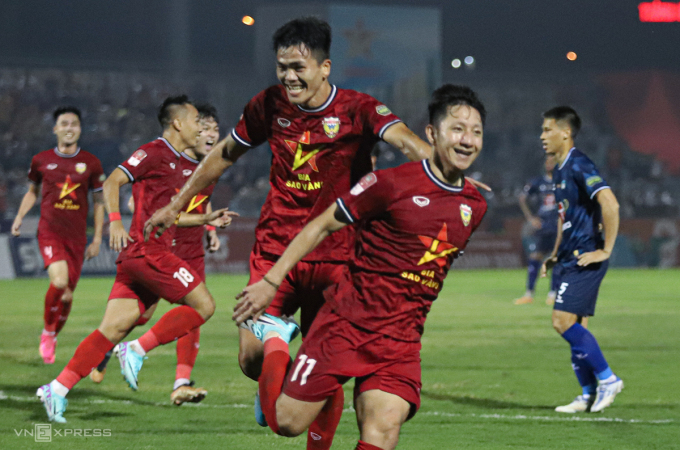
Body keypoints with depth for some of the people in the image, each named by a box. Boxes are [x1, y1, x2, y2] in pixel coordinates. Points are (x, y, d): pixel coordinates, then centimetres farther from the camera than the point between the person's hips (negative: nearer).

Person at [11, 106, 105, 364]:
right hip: (49, 231, -2)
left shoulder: (91, 163, 4)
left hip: (77, 236, 2)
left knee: (67, 295, 4)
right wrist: (20, 217, 6)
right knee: (59, 282, -25)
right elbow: (32, 191, 21)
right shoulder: (41, 160, 4)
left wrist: (97, 239, 7)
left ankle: (53, 337, 30)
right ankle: (47, 331, -2)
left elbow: (99, 201, 11)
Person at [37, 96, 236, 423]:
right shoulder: (154, 153, -6)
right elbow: (112, 181, -14)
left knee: (113, 328, 2)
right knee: (203, 305, -6)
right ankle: (137, 350, -7)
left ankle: (58, 388, -4)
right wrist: (115, 221, -26)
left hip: (137, 256, 9)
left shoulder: (172, 161, 24)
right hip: (148, 251, -9)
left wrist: (206, 220, 28)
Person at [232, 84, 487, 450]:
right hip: (346, 322, -4)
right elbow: (322, 226, -3)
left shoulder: (474, 207, 7)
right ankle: (275, 338, 28)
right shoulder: (392, 183, -11)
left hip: (401, 338, 4)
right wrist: (271, 281, -3)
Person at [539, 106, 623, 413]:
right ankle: (589, 396, 12)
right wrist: (555, 255, 23)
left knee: (563, 321, -16)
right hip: (571, 259, 10)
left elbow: (610, 204, -25)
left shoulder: (579, 166, -14)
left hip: (586, 258, -10)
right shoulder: (559, 171, 17)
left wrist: (605, 250, -22)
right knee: (575, 327, 8)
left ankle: (607, 379, -8)